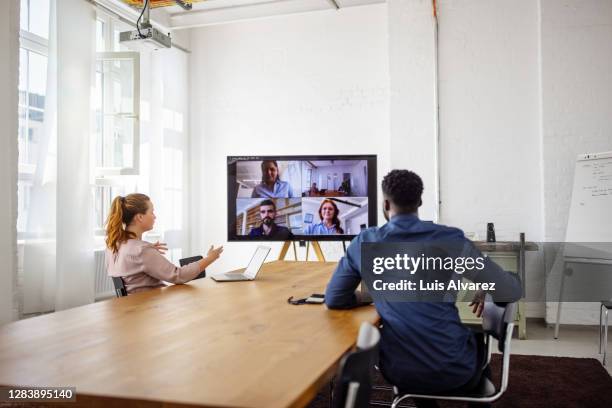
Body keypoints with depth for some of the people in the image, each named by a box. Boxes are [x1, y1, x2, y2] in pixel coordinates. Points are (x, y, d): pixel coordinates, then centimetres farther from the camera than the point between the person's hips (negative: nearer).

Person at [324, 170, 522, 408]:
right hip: (453, 369, -1)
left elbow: (333, 300, 5)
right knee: (478, 343, 35)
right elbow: (511, 292, -4)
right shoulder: (450, 239, -10)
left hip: (398, 372, 2)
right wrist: (486, 293, 18)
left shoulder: (363, 243, -4)